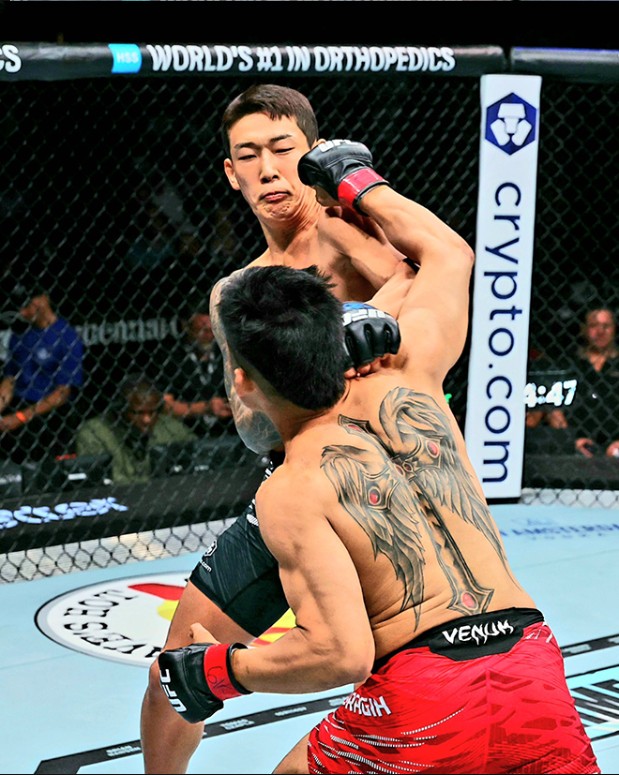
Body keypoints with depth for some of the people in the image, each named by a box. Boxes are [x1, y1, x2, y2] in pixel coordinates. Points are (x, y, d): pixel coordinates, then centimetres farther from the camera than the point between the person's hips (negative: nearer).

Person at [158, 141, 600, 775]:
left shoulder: (289, 494, -5)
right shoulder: (405, 384, 8)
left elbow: (342, 653, -15)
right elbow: (448, 252, 27)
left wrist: (221, 670, 1)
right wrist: (355, 180, 39)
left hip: (425, 699, -4)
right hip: (536, 674, 4)